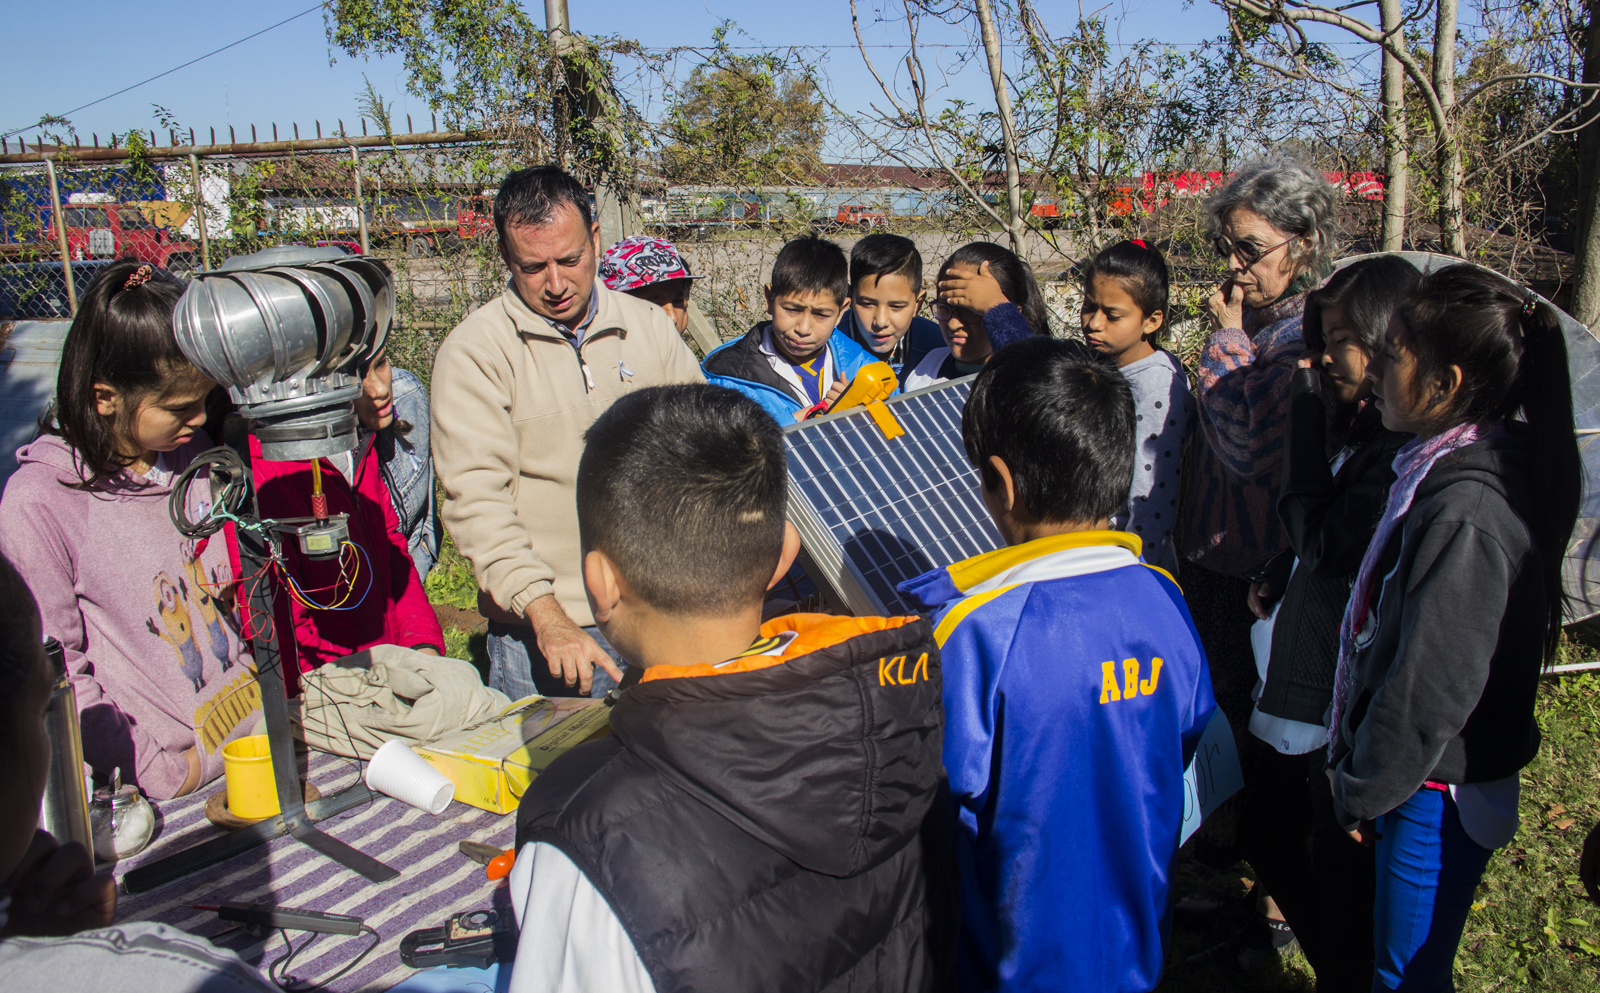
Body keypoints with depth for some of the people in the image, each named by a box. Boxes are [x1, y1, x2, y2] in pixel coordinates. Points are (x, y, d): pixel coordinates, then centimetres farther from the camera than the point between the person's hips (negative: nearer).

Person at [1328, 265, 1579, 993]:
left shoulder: (1468, 511, -28)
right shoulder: (1445, 470, 3)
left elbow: (1431, 685, -25)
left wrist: (1363, 793, -12)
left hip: (1435, 794, -9)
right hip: (1428, 780, 9)